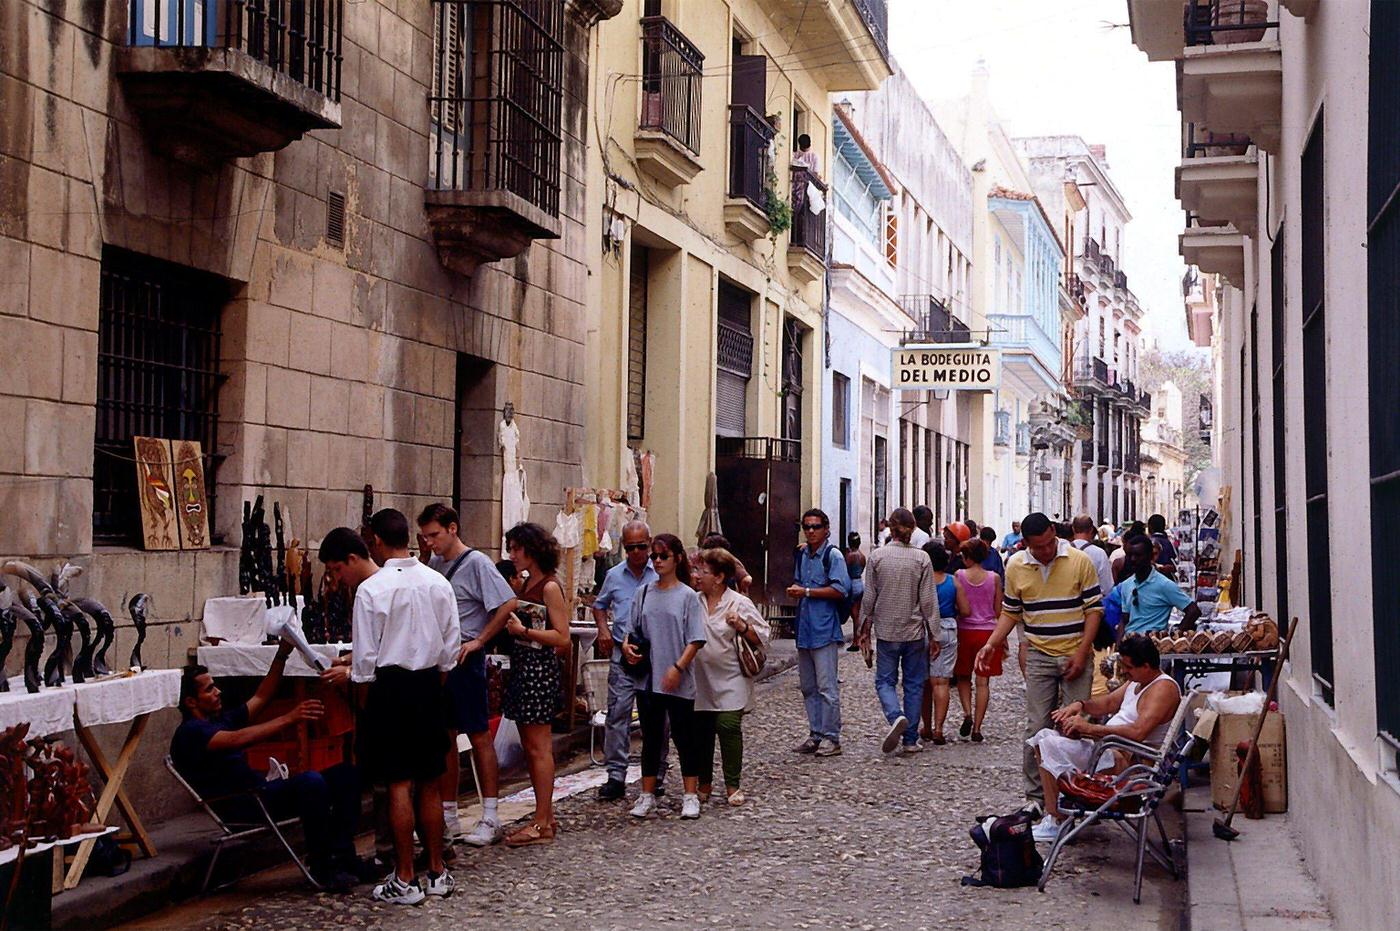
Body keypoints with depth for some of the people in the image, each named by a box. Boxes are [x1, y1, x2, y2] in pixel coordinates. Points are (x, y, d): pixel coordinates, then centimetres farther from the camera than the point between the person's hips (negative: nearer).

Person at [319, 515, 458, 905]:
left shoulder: (370, 590, -12)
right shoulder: (438, 583, 3)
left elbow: (367, 661, -10)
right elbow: (452, 645, 7)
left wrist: (348, 673, 10)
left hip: (391, 687, -5)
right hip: (429, 687, 5)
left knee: (399, 784, 0)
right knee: (429, 783, 13)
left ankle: (404, 881, 6)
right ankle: (438, 872, 20)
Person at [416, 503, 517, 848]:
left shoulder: (476, 563, -11)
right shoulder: (435, 563, 11)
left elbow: (508, 604, -16)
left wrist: (478, 641, -15)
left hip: (465, 660, -8)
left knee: (479, 736, -2)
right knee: (445, 738, 12)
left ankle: (491, 819, 3)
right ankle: (447, 817, 21)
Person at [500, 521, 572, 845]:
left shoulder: (550, 587, -11)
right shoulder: (526, 585, 14)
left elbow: (562, 638, -15)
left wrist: (523, 630, -19)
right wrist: (510, 627, 1)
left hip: (539, 670, -9)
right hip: (521, 668, 9)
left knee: (539, 748, -5)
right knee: (531, 747, 11)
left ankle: (542, 824, 0)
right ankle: (546, 816, 19)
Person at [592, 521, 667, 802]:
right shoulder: (614, 575, 11)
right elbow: (599, 605, 26)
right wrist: (603, 629, 8)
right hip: (623, 654, 2)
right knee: (618, 713, -3)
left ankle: (657, 774, 16)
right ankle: (616, 776, 0)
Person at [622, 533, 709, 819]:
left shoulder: (687, 596, -4)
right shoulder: (643, 593, 7)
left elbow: (696, 640, -7)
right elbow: (633, 629, 14)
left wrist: (678, 668, -16)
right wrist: (627, 646, -7)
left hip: (678, 683, -4)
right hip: (647, 678, 4)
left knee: (684, 736, 4)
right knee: (651, 737, 11)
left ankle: (690, 796, 13)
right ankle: (647, 795, 18)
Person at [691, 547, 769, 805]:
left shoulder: (739, 603, -3)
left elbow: (761, 636, -3)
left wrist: (741, 626, -18)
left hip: (730, 680, -4)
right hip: (700, 680, 4)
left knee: (728, 726, -11)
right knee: (700, 729, 5)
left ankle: (733, 786, 1)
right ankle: (704, 784, 19)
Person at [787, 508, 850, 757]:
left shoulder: (832, 555, -8)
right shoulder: (802, 554, 15)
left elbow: (840, 590, -16)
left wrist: (807, 592, -15)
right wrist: (795, 589, 3)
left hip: (824, 631, -8)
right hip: (804, 630, 8)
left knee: (826, 687, -7)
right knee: (808, 687, 12)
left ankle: (831, 738, -1)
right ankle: (815, 734, 20)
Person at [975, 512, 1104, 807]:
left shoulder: (1080, 561, -6)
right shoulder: (1015, 567, 2)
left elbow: (1094, 608, -4)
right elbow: (1010, 612, 11)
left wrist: (1082, 653, -11)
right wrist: (990, 645, -3)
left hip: (1075, 656, -2)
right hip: (1038, 657, 2)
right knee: (1037, 728, 3)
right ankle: (1035, 795, 11)